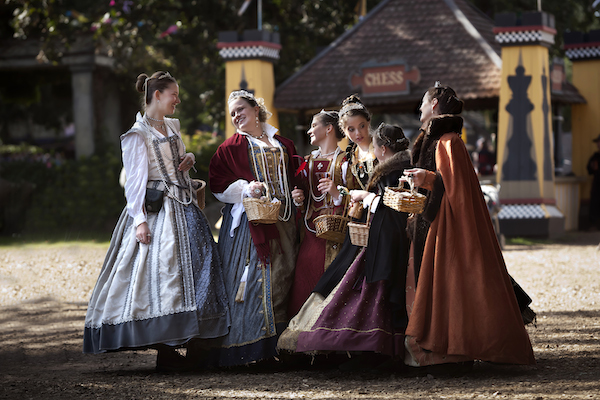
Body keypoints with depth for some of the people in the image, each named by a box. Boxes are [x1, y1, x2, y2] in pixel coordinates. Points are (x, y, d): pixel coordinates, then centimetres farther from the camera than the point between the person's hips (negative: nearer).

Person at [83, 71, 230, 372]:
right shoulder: (137, 135, -6)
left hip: (186, 208, 8)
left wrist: (189, 159, 9)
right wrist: (139, 220, -19)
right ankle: (165, 351, -10)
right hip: (157, 209, -8)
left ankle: (192, 341, 4)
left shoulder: (172, 127, 18)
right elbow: (135, 181, -11)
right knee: (162, 271, -11)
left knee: (194, 267, 2)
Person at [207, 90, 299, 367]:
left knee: (282, 280, 1)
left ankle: (278, 346, 5)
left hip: (282, 221, 4)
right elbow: (218, 185, 0)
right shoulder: (231, 147, 6)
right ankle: (245, 347, -9)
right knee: (252, 280, -11)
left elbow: (295, 177, 21)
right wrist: (245, 188, -15)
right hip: (249, 221, -4)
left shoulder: (283, 145, 18)